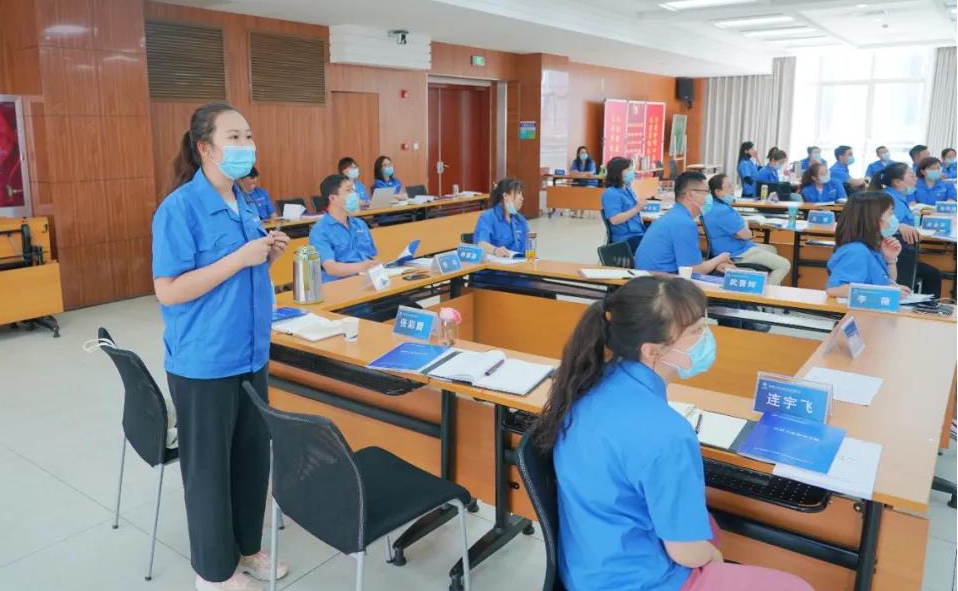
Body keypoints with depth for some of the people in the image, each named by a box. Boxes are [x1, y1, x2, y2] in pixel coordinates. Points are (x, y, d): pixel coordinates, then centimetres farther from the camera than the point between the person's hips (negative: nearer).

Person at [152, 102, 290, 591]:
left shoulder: (242, 204, 8)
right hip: (204, 363, -7)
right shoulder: (180, 208, -16)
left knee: (252, 456, 17)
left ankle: (246, 547, 37)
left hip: (250, 354, 8)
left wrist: (267, 256, -3)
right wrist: (240, 258, -23)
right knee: (209, 465, 8)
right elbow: (168, 291, -20)